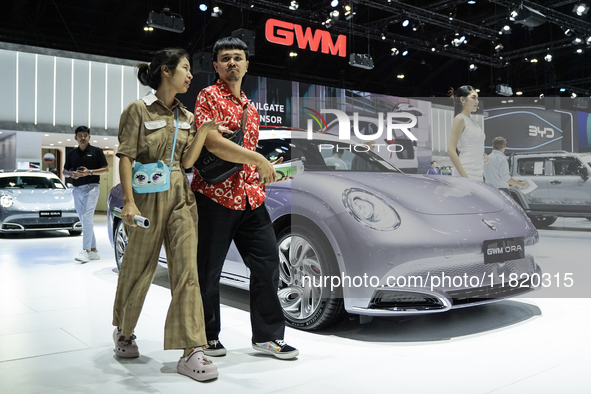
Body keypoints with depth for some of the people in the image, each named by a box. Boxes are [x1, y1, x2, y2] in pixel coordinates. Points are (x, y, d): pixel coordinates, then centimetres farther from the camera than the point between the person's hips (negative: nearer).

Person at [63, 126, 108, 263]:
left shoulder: (96, 151, 2)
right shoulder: (71, 153, 15)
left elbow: (106, 169, 0)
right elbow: (65, 170, 20)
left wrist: (89, 172, -13)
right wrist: (71, 173, -3)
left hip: (91, 187, -6)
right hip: (76, 189, 6)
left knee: (87, 217, -18)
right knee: (84, 220, 7)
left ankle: (85, 251, -23)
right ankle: (94, 250, 14)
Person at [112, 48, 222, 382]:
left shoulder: (187, 116, 13)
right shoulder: (139, 110, -3)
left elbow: (187, 161, 8)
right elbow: (126, 157, -8)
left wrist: (204, 132, -5)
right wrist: (129, 201, -17)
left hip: (181, 197, 4)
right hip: (148, 196, -4)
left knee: (187, 270, -5)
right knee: (139, 269, 9)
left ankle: (191, 351, -3)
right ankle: (124, 332, 36)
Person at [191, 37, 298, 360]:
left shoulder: (250, 108, 21)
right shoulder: (209, 96, -2)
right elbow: (213, 143, -18)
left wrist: (268, 170, 9)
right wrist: (259, 160, -16)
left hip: (250, 197, 7)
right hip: (215, 196, -7)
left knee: (268, 262, 4)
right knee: (208, 271, 3)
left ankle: (267, 335, 16)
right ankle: (208, 336, 21)